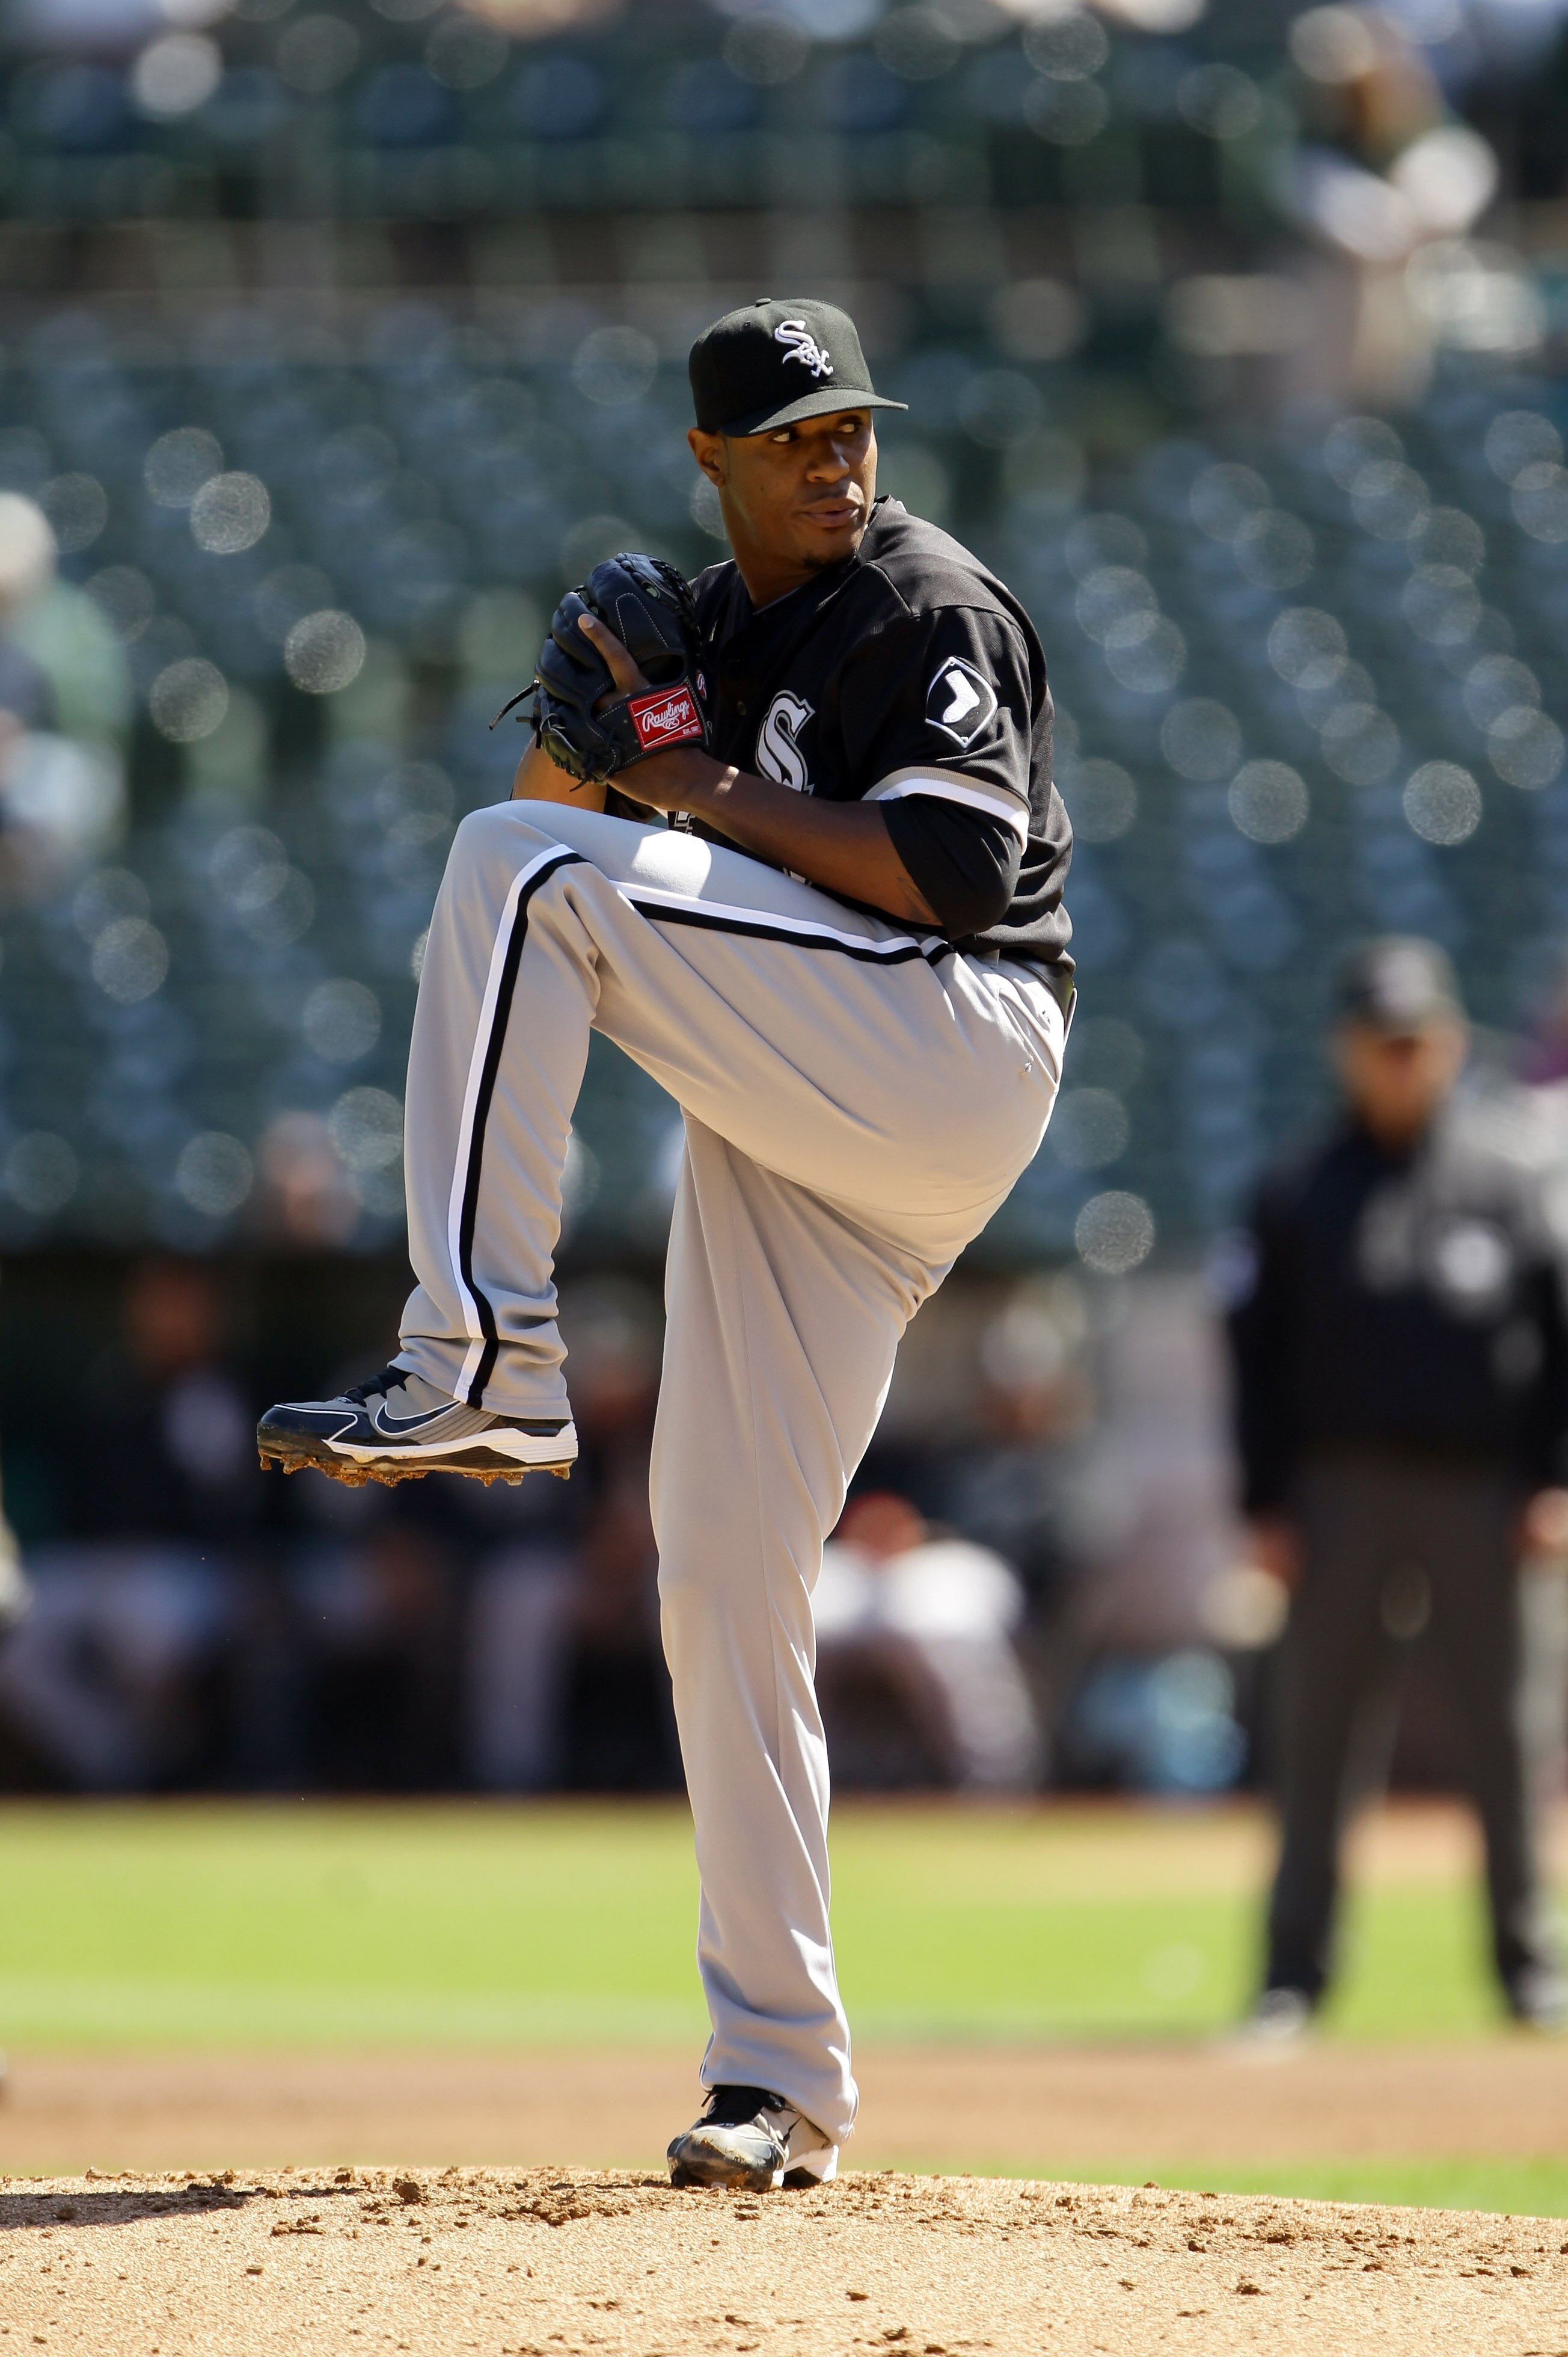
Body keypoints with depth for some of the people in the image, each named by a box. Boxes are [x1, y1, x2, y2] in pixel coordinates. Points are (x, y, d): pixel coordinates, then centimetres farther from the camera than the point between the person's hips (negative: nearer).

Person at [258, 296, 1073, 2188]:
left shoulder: (933, 610, -4)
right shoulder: (707, 628, 20)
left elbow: (957, 875, -15)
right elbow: (558, 802, 21)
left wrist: (698, 788, -12)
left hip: (949, 1058, -8)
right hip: (787, 1138, 8)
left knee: (523, 868, -21)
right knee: (723, 1575, 3)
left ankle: (482, 1364, -24)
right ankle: (779, 2084, 7)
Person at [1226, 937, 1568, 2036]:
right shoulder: (1304, 1193, 7)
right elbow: (1261, 1355, 7)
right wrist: (1267, 1503, 0)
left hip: (1477, 1484, -1)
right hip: (1346, 1483, 1)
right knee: (1320, 1729, 0)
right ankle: (1297, 1967, 4)